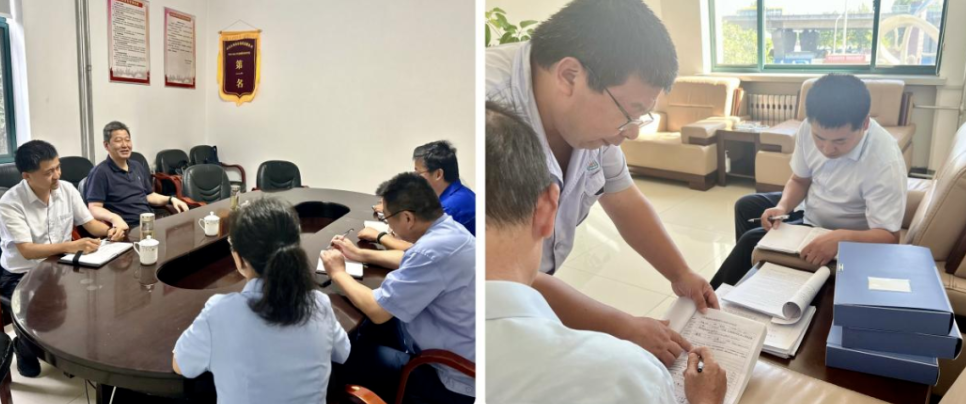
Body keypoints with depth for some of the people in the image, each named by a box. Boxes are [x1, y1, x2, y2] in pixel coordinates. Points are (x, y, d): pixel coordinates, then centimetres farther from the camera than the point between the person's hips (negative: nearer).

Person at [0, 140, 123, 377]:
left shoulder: (67, 190, -4)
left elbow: (89, 223, 5)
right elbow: (27, 251, -26)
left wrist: (109, 231, -18)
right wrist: (69, 246, -41)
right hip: (21, 277, -4)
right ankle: (25, 348, 10)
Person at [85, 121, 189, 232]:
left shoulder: (138, 167, 20)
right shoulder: (100, 172, -3)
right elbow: (94, 209, -11)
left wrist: (171, 199, 11)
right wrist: (114, 217, -31)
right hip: (127, 229, -8)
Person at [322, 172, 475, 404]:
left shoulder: (435, 250, -31)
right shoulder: (447, 229, -1)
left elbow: (377, 310, -23)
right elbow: (413, 261, 23)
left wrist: (338, 273, -6)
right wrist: (359, 255, 21)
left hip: (453, 376, -9)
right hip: (450, 345, 9)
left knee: (347, 357, 0)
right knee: (363, 329, 16)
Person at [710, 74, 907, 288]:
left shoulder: (886, 163, -36)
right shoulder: (810, 128, -19)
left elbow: (889, 236, -33)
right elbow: (799, 180, -1)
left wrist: (842, 238, -53)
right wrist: (783, 206, -22)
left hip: (846, 236, -7)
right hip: (811, 209, 7)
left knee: (752, 241, -14)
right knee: (746, 206, 14)